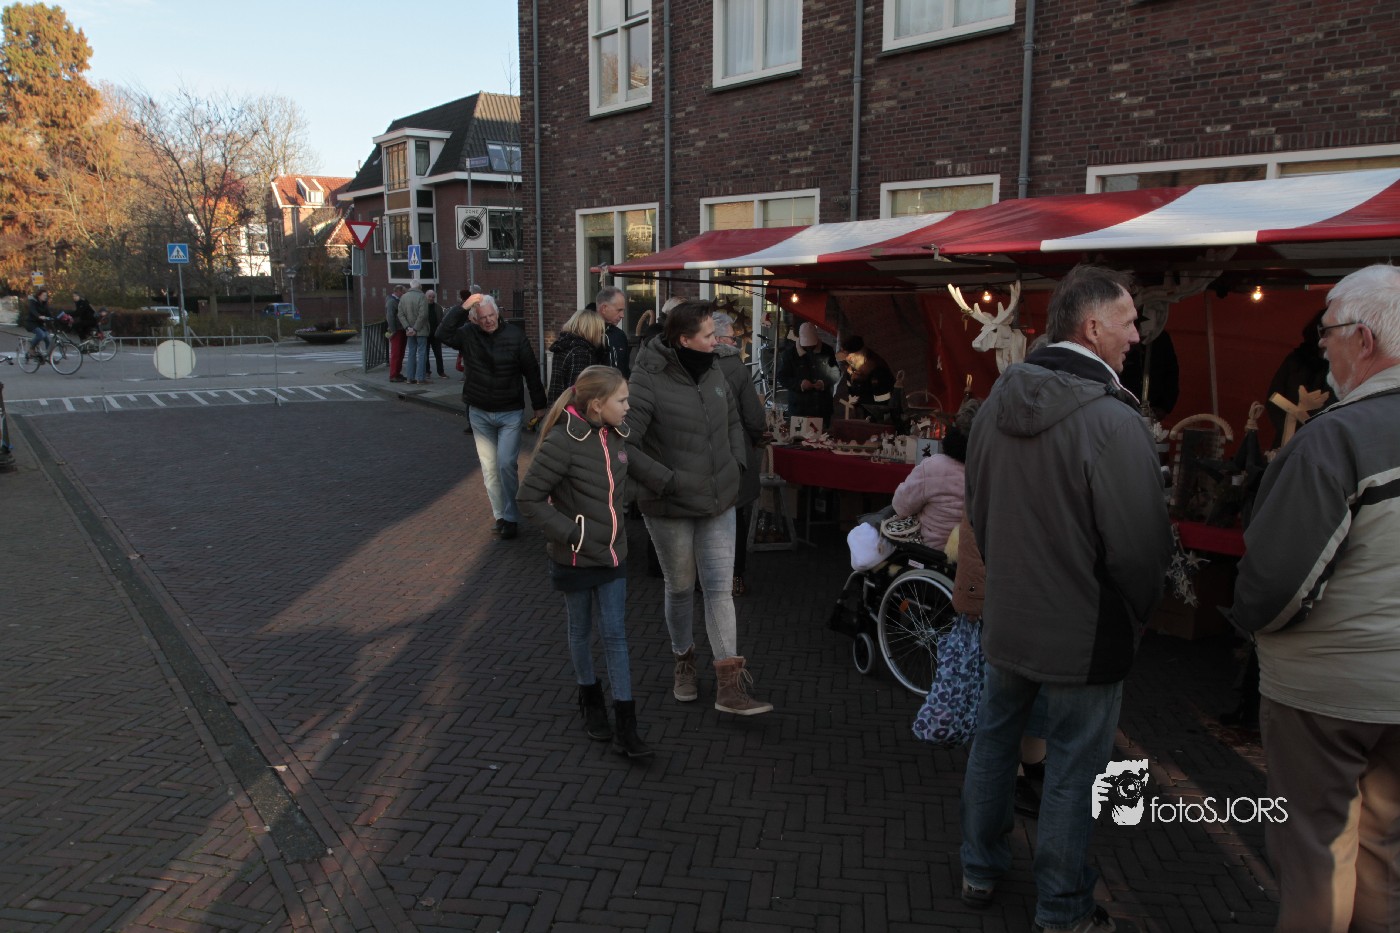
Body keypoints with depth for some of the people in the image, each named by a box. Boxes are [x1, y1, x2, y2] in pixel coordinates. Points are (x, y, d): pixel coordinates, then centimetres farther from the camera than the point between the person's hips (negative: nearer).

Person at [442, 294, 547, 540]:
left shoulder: (515, 335, -10)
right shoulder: (468, 334, -4)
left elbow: (531, 371, -4)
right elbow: (444, 335, -23)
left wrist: (539, 405, -1)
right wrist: (462, 308, -27)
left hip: (510, 413, -3)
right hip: (479, 413, 3)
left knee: (506, 464, -10)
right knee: (489, 468, 9)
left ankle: (511, 517, 2)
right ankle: (500, 515, 21)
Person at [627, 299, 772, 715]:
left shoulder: (712, 373, 2)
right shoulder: (648, 381, -19)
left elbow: (733, 421, 18)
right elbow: (624, 443, -23)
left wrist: (737, 465, 8)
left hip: (718, 504, 5)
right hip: (670, 508, -5)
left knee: (720, 590, 2)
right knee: (680, 588, 13)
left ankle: (730, 687, 6)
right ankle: (683, 661, 38)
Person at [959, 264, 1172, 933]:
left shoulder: (997, 403, -2)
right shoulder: (1113, 422, -24)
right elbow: (1141, 549, -20)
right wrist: (1135, 618, -1)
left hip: (1005, 619, 7)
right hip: (1084, 634, -6)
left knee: (994, 742, 21)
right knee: (1071, 773, 10)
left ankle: (980, 872, 38)